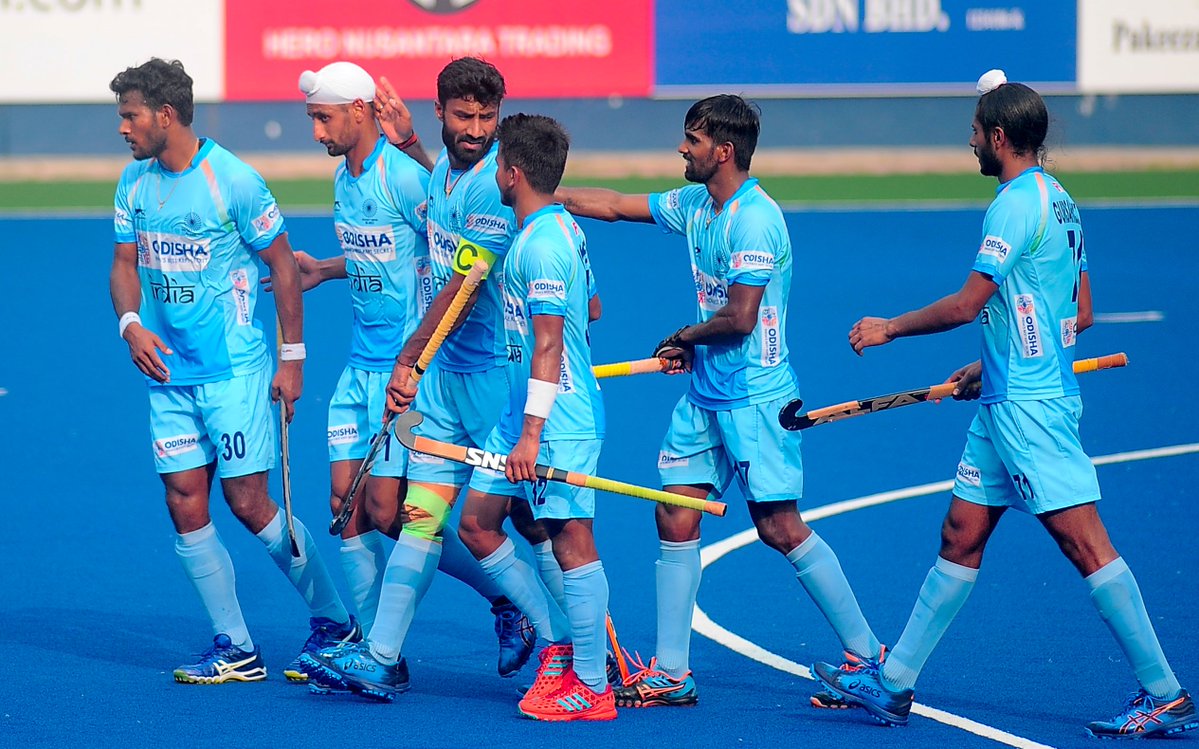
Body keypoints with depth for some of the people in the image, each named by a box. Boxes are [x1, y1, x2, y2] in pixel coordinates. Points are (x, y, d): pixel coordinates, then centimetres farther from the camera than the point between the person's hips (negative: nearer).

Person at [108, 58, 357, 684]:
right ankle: (235, 649, 8)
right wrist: (131, 324, -8)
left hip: (235, 369, -6)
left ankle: (334, 622, 11)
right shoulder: (134, 183, 6)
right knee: (185, 505, 0)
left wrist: (292, 356, -6)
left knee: (249, 503, -6)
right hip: (168, 374, 6)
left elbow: (282, 266, -6)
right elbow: (125, 264, 12)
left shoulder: (233, 181, -12)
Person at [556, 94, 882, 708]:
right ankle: (671, 673, 9)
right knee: (675, 520, 4)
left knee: (780, 528, -7)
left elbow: (739, 318, -22)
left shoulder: (754, 219, -18)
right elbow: (614, 206, 21)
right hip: (704, 396, 9)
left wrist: (685, 338, -5)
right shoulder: (694, 205, 9)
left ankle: (866, 654, 3)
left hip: (756, 398, -9)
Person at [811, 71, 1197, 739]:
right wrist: (991, 368, 24)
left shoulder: (1017, 203, -15)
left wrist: (889, 328, -1)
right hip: (1009, 403, 10)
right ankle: (893, 683, 17)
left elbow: (968, 304, -16)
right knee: (961, 535, 12)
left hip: (1028, 407, -10)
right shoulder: (1058, 201, 14)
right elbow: (1081, 314, 19)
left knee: (1083, 540, -10)